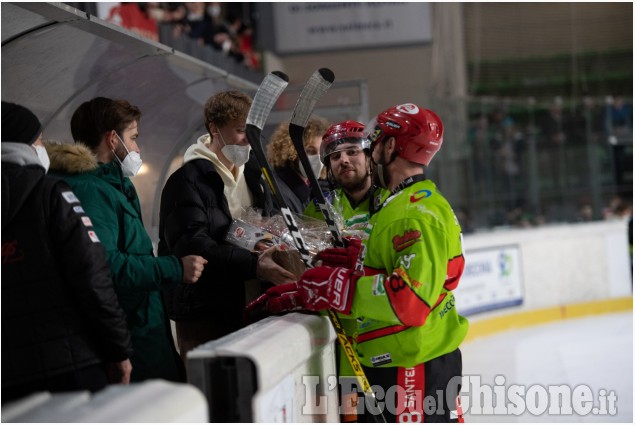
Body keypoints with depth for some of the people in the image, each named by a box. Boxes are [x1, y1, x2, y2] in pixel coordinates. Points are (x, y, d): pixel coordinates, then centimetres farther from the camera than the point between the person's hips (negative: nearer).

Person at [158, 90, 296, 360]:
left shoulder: (253, 173, 17)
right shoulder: (188, 181, -8)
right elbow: (191, 245, -20)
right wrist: (253, 265, -30)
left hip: (252, 306, 7)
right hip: (205, 315, -6)